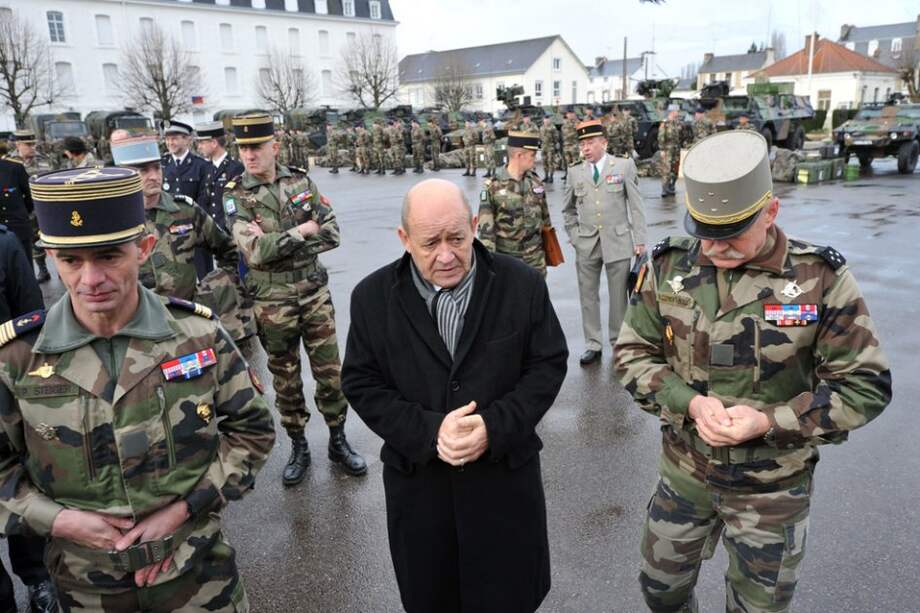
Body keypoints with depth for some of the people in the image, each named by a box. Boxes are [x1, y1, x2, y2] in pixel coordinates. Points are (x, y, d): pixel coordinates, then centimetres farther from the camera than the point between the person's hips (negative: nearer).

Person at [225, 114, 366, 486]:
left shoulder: (302, 182, 1)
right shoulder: (236, 197, -7)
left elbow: (331, 233, -5)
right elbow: (255, 251, -20)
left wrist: (278, 243, -14)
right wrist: (302, 232, -14)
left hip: (315, 293, 2)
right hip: (272, 302, -2)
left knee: (330, 371, 8)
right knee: (285, 378, 11)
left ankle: (338, 441, 26)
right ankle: (298, 447, 29)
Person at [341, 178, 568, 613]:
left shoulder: (522, 284, -8)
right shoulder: (372, 297, -6)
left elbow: (548, 365, -4)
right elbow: (361, 383, -4)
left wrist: (495, 427, -18)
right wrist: (429, 432, -19)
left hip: (505, 475, 0)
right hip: (417, 481, 1)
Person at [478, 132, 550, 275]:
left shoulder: (535, 181, 2)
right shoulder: (493, 187, -12)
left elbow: (545, 217, 12)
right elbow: (486, 230, -12)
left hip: (536, 258, 4)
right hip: (506, 259, -4)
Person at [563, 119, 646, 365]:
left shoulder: (624, 166, 0)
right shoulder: (576, 172, 6)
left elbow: (636, 205, -1)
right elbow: (568, 209, 18)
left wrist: (640, 240, -6)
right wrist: (574, 236, 7)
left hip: (617, 241, -2)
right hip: (586, 244, 2)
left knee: (619, 295, 6)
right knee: (588, 295, 7)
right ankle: (592, 344, 19)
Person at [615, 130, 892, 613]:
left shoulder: (822, 278, -17)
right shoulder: (668, 266, -11)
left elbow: (864, 385, -12)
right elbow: (633, 354, -5)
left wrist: (768, 421, -23)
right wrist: (690, 402, -21)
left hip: (774, 486, -1)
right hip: (684, 469, 2)